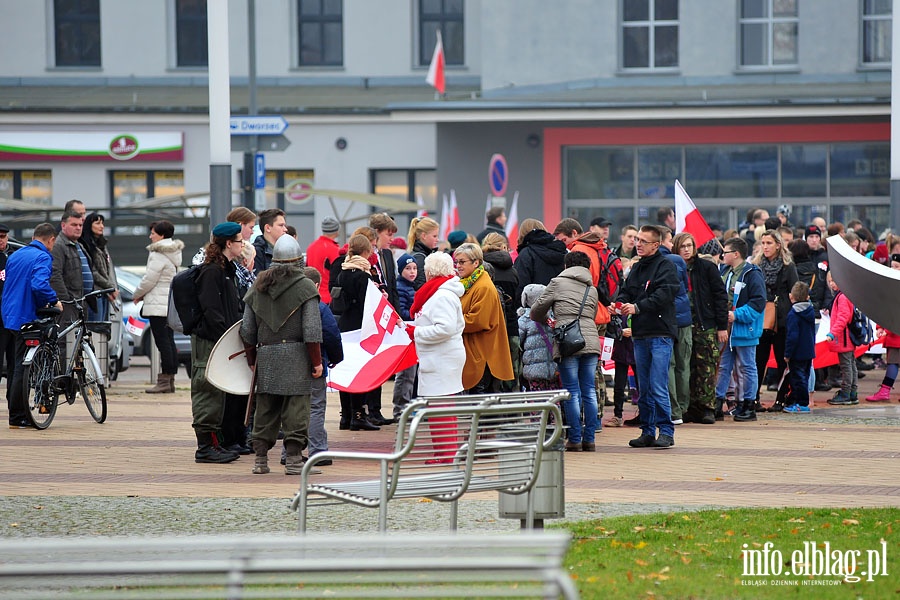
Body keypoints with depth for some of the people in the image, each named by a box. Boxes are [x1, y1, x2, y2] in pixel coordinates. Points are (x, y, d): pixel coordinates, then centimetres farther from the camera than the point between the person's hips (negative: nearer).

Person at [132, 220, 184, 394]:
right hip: (172, 304, 9)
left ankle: (164, 381, -9)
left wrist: (137, 295, 4)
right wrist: (143, 295, 18)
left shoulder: (158, 255, -15)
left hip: (159, 305, -9)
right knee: (169, 342, 11)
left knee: (162, 342, -8)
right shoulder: (174, 254, 14)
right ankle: (170, 380, 13)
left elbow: (149, 280, -15)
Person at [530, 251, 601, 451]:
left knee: (572, 392, -2)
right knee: (589, 391, 8)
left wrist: (543, 320, 34)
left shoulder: (558, 283, 7)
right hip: (591, 342, 4)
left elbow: (538, 308, 10)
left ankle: (575, 439, -2)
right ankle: (589, 439, 8)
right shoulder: (592, 289, 20)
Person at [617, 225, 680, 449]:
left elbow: (664, 294, -18)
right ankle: (647, 432, 16)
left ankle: (666, 431, -5)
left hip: (660, 334, -8)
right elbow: (627, 291, 18)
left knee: (658, 387, -11)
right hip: (640, 334, 8)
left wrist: (637, 307, -25)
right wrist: (620, 304, -4)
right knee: (644, 388, 10)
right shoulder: (636, 269, 18)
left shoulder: (665, 266, -5)